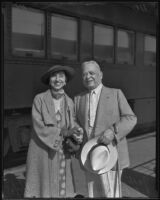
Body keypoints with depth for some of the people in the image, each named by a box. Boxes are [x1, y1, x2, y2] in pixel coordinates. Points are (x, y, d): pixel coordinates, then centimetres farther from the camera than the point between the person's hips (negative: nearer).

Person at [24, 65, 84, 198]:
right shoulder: (39, 99, -8)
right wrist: (65, 132, -23)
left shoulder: (69, 102, 3)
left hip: (62, 153, 4)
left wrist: (77, 136, -24)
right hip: (42, 151, -3)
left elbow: (73, 126, -1)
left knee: (62, 188, 8)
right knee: (43, 188, 2)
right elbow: (39, 127, -15)